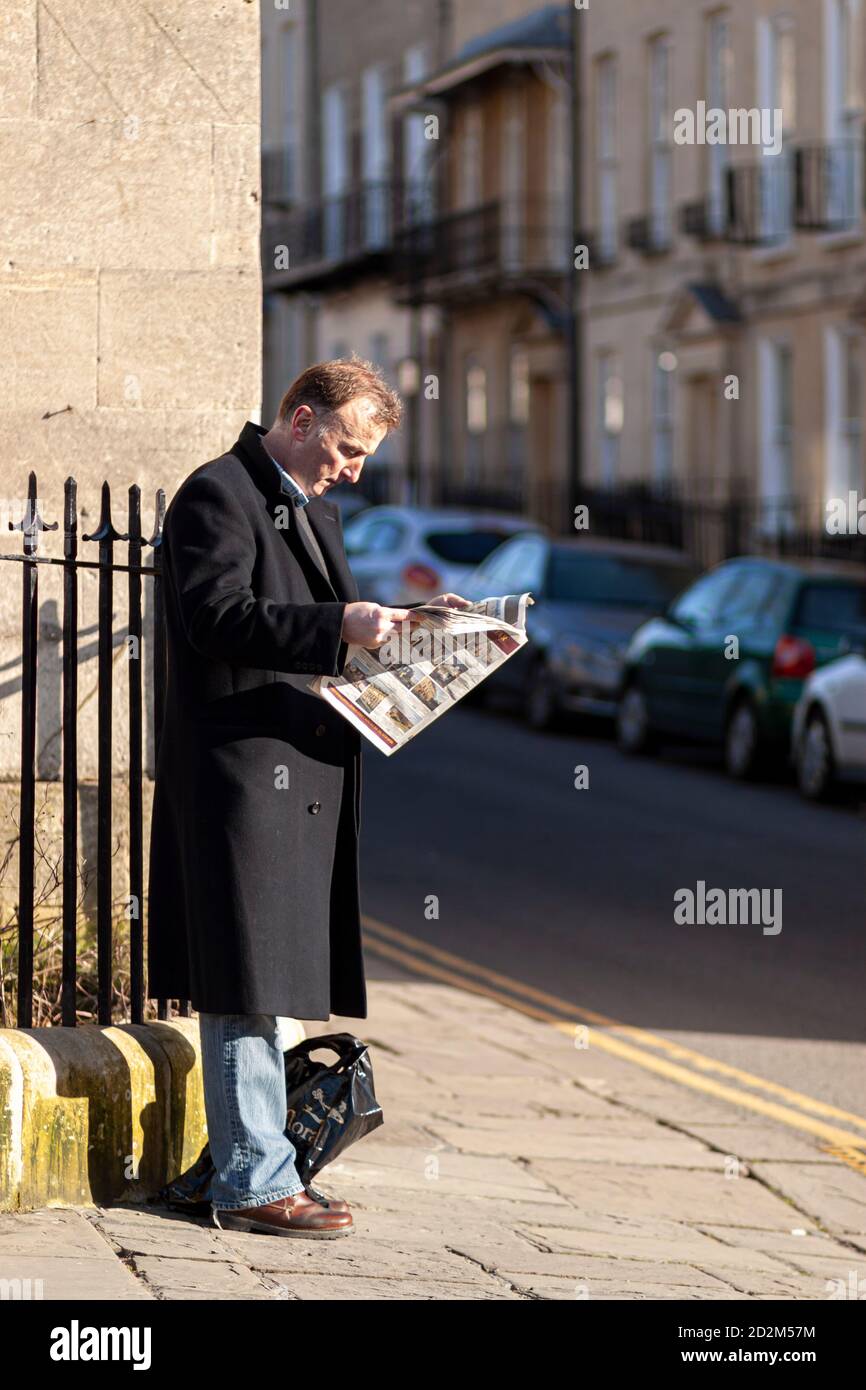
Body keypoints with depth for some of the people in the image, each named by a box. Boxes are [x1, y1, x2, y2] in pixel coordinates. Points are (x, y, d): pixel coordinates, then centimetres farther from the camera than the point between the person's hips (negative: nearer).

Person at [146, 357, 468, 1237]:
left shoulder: (313, 510, 21)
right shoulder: (218, 495, -9)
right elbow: (218, 617, -20)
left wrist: (400, 622, 7)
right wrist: (342, 626, -28)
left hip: (305, 771, 10)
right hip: (242, 771, -10)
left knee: (269, 984, 12)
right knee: (246, 987, -7)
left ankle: (256, 1172, 17)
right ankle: (254, 1181, -5)